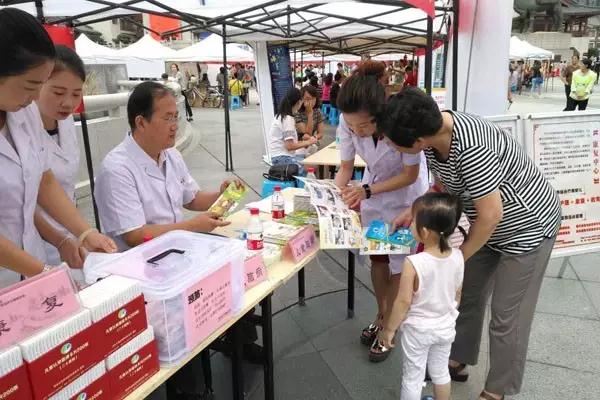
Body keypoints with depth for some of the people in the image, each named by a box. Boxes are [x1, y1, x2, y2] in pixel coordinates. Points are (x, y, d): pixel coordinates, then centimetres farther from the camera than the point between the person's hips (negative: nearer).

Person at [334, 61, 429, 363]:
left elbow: (410, 175, -24)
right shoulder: (347, 122, -26)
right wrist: (339, 192, -31)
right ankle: (381, 316, 37)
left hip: (405, 195, -4)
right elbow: (346, 167, -11)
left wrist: (366, 192, -33)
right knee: (377, 257, 15)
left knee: (399, 264, 5)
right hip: (372, 191, 4)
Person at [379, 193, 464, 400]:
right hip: (446, 327, 5)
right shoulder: (457, 257, -15)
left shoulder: (413, 263, -31)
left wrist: (389, 329, -8)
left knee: (412, 377, 15)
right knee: (440, 371, 26)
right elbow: (457, 294, 0)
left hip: (418, 330, -5)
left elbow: (404, 302, -22)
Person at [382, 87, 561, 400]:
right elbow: (443, 186, 7)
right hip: (490, 226, 8)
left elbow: (491, 214, -30)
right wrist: (414, 213, -3)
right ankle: (458, 362, 36)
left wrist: (459, 257, -16)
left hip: (528, 227, -8)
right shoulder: (433, 133, -11)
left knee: (507, 316, 3)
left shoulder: (470, 148, -37)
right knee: (468, 297, 16)